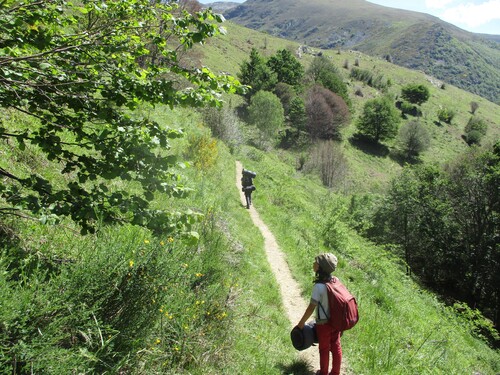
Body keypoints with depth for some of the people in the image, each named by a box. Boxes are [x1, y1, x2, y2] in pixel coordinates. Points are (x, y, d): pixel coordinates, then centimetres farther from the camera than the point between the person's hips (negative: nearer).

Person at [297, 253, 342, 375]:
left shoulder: (319, 286, -27)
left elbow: (311, 308, -21)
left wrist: (301, 322, -8)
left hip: (323, 323, -5)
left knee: (324, 349, 15)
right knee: (336, 347, 18)